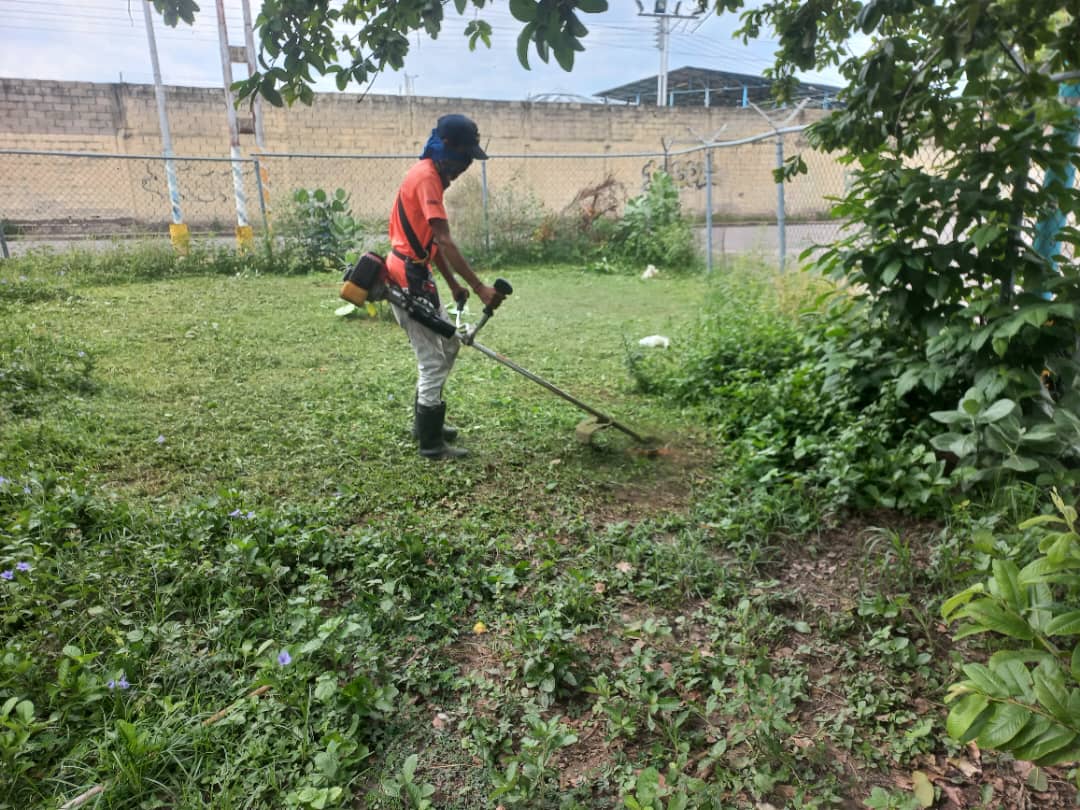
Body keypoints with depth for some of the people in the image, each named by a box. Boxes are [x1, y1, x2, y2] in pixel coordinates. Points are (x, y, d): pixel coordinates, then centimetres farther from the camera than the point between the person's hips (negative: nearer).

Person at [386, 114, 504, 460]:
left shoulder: (431, 175, 16)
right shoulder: (427, 176, -17)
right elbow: (444, 241, -26)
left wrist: (453, 285, 16)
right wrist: (479, 286, -30)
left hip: (417, 276, 11)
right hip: (407, 279, -11)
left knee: (448, 346, 19)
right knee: (433, 361, -6)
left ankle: (424, 421, 30)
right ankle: (431, 444, 4)